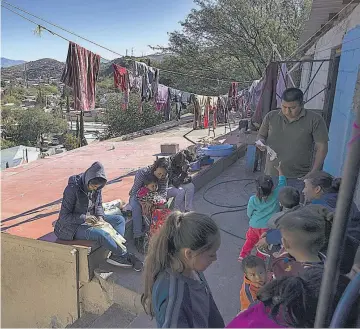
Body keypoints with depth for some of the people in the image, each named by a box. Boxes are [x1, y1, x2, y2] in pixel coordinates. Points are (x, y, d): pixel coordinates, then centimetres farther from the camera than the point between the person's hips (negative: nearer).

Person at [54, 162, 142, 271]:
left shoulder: (96, 188, -4)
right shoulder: (73, 189, -23)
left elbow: (99, 205, 11)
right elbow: (64, 216, -20)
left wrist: (100, 217, -9)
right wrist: (85, 218, -28)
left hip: (90, 220, 8)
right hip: (73, 226, -8)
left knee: (119, 219, -5)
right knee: (100, 233, -32)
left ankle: (115, 255, -19)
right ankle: (125, 256, -13)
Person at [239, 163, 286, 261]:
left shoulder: (252, 200, -16)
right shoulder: (276, 195, -17)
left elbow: (249, 214, -2)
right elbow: (282, 182, -1)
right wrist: (280, 170, 12)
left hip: (254, 226, 1)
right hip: (268, 227, -1)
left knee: (250, 241, 23)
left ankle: (243, 255, 26)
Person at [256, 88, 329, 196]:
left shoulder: (314, 120, -9)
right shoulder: (271, 116, 0)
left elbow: (321, 147, -6)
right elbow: (261, 135, 12)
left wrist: (313, 173, -12)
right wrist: (261, 142, -13)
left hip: (299, 179, -3)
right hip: (272, 175, 3)